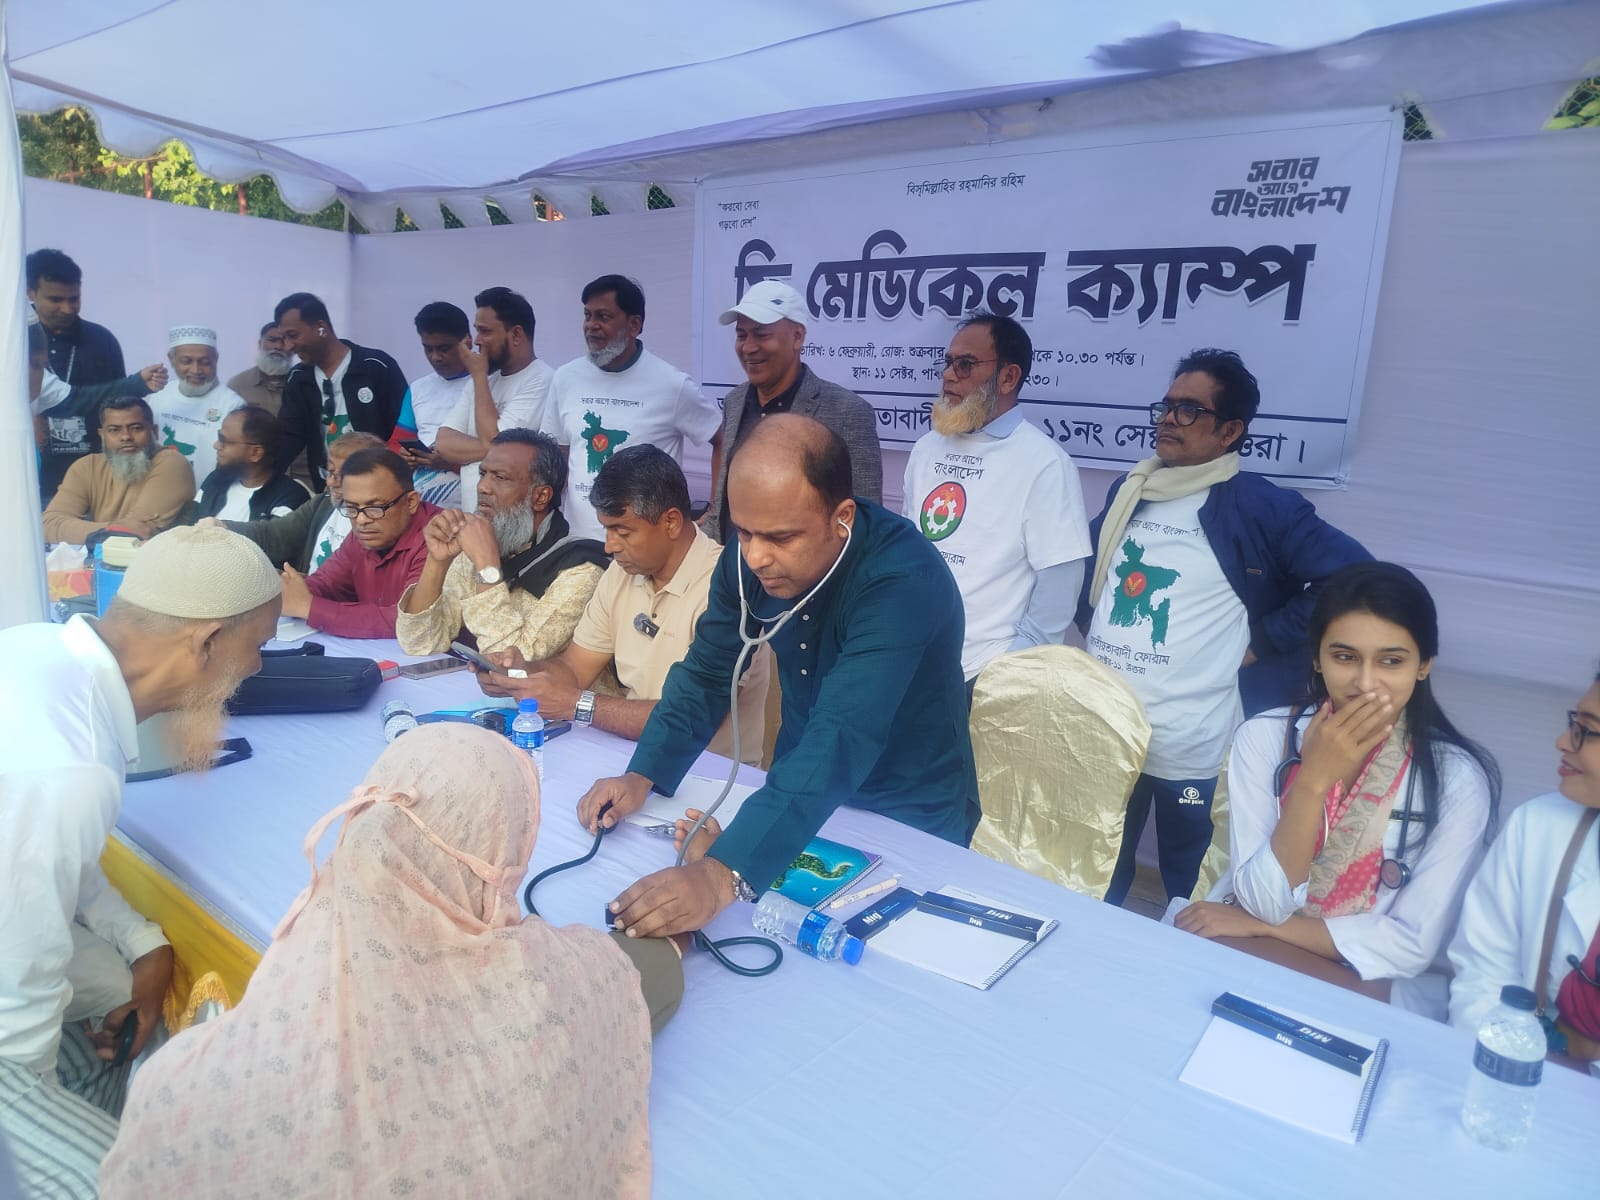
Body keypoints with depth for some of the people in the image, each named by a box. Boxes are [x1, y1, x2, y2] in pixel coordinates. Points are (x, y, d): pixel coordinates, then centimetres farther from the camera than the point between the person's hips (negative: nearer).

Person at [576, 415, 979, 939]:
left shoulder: (904, 580, -30)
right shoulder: (748, 555, -12)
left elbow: (841, 740, -40)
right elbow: (707, 673, -1)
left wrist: (726, 875, -49)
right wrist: (642, 776, -16)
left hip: (911, 827, -4)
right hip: (800, 798, 4)